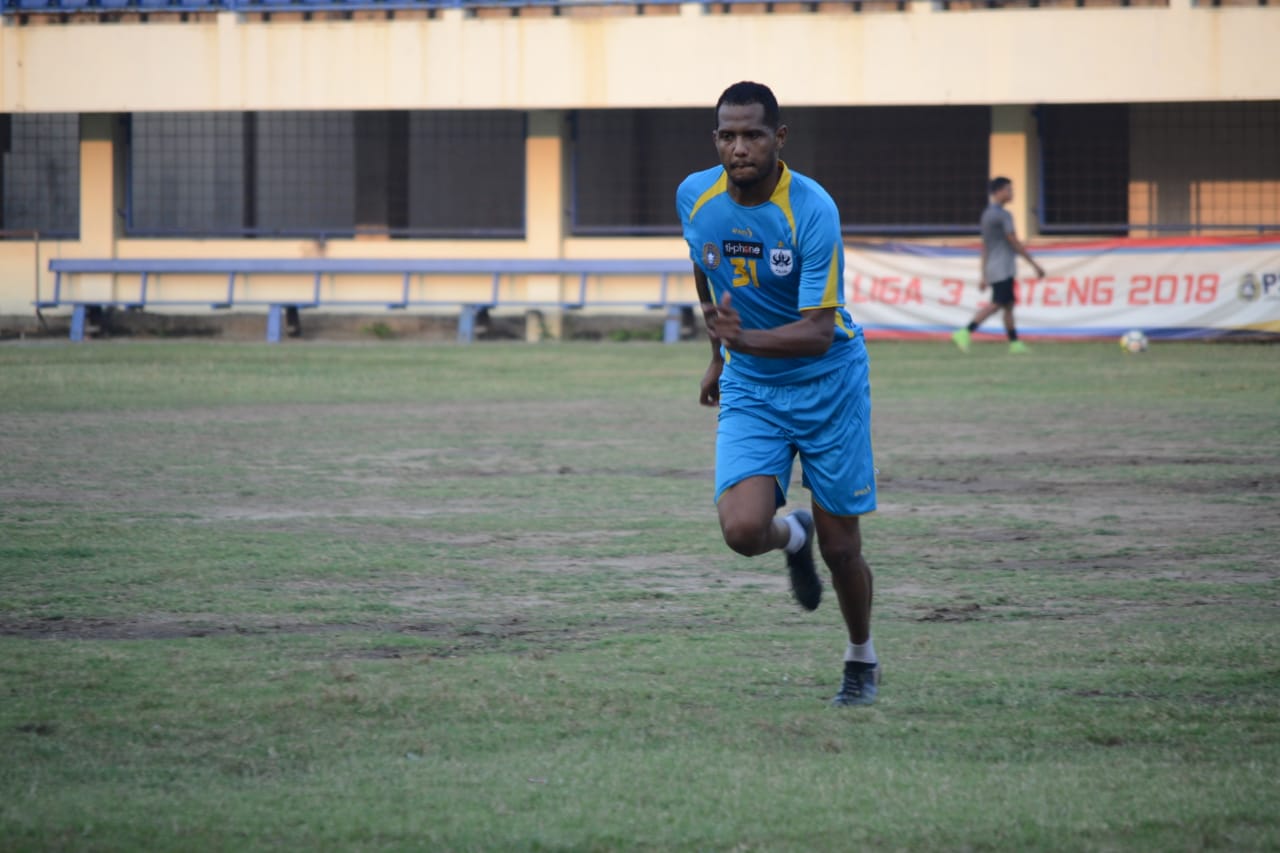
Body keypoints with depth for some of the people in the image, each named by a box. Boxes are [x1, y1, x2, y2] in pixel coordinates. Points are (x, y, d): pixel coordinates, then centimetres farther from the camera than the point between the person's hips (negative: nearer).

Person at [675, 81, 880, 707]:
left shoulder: (812, 210, -22)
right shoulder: (695, 197, -7)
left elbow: (819, 330, -25)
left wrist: (746, 339, -41)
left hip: (826, 383, -3)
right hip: (749, 391, 3)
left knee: (840, 548, 2)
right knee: (743, 529, -19)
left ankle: (861, 660, 31)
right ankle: (793, 536, 19)